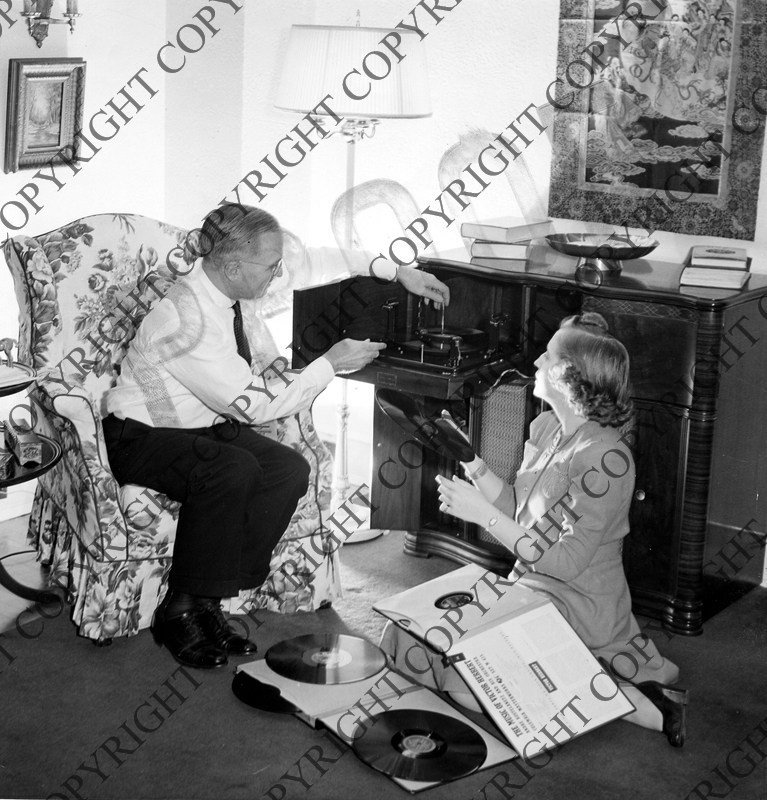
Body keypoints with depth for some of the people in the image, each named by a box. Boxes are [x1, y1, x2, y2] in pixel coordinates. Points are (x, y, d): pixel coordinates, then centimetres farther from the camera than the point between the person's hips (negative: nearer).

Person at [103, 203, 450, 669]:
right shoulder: (188, 325, -31)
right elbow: (259, 405, -24)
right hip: (143, 438, -8)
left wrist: (397, 272, 1)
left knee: (291, 470, -15)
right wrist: (331, 364, -16)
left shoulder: (224, 279, -9)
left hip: (204, 425, 8)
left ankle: (207, 602, -8)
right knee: (234, 470, -35)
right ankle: (180, 612, -19)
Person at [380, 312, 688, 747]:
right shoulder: (545, 428, 4)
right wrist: (473, 465, -2)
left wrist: (483, 513, -22)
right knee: (410, 628, 6)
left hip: (578, 607, -9)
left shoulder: (606, 458, -23)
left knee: (472, 679, -18)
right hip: (529, 586, 9)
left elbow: (564, 562, -23)